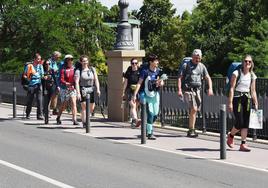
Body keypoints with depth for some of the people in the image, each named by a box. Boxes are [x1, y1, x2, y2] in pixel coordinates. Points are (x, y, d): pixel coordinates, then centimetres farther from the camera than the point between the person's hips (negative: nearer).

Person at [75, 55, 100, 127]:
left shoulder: (92, 69, 10)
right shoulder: (78, 71, -3)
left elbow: (96, 80, 8)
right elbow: (77, 82, -9)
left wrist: (98, 89, -4)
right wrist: (78, 93, -18)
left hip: (91, 90, 4)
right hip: (83, 90, -4)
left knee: (91, 108, 9)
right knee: (84, 107, -10)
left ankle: (86, 119, 33)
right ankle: (84, 123, -5)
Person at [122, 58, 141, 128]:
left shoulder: (140, 72, 2)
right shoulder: (128, 72, 2)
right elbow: (125, 82, 8)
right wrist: (123, 92, 7)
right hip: (130, 91, -1)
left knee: (135, 107, 8)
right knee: (133, 106, -17)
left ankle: (133, 122, 18)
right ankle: (135, 119, -29)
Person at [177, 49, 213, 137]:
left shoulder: (202, 66, 13)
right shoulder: (186, 65, -2)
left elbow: (208, 78, 12)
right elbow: (179, 77, -4)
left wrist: (210, 88, -4)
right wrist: (179, 90, -14)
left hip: (197, 90, 5)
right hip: (188, 90, -5)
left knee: (194, 110, 9)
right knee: (194, 109, -17)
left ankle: (191, 130, 21)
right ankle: (191, 130, -11)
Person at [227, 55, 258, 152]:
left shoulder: (252, 76, 9)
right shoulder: (236, 73, -5)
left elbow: (253, 91, 14)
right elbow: (232, 88, -8)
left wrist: (256, 103, 8)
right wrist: (230, 102, -14)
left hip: (247, 99, 5)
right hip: (237, 98, -5)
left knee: (246, 123, 1)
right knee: (240, 123, -8)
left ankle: (243, 144, 6)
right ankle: (230, 136, 21)